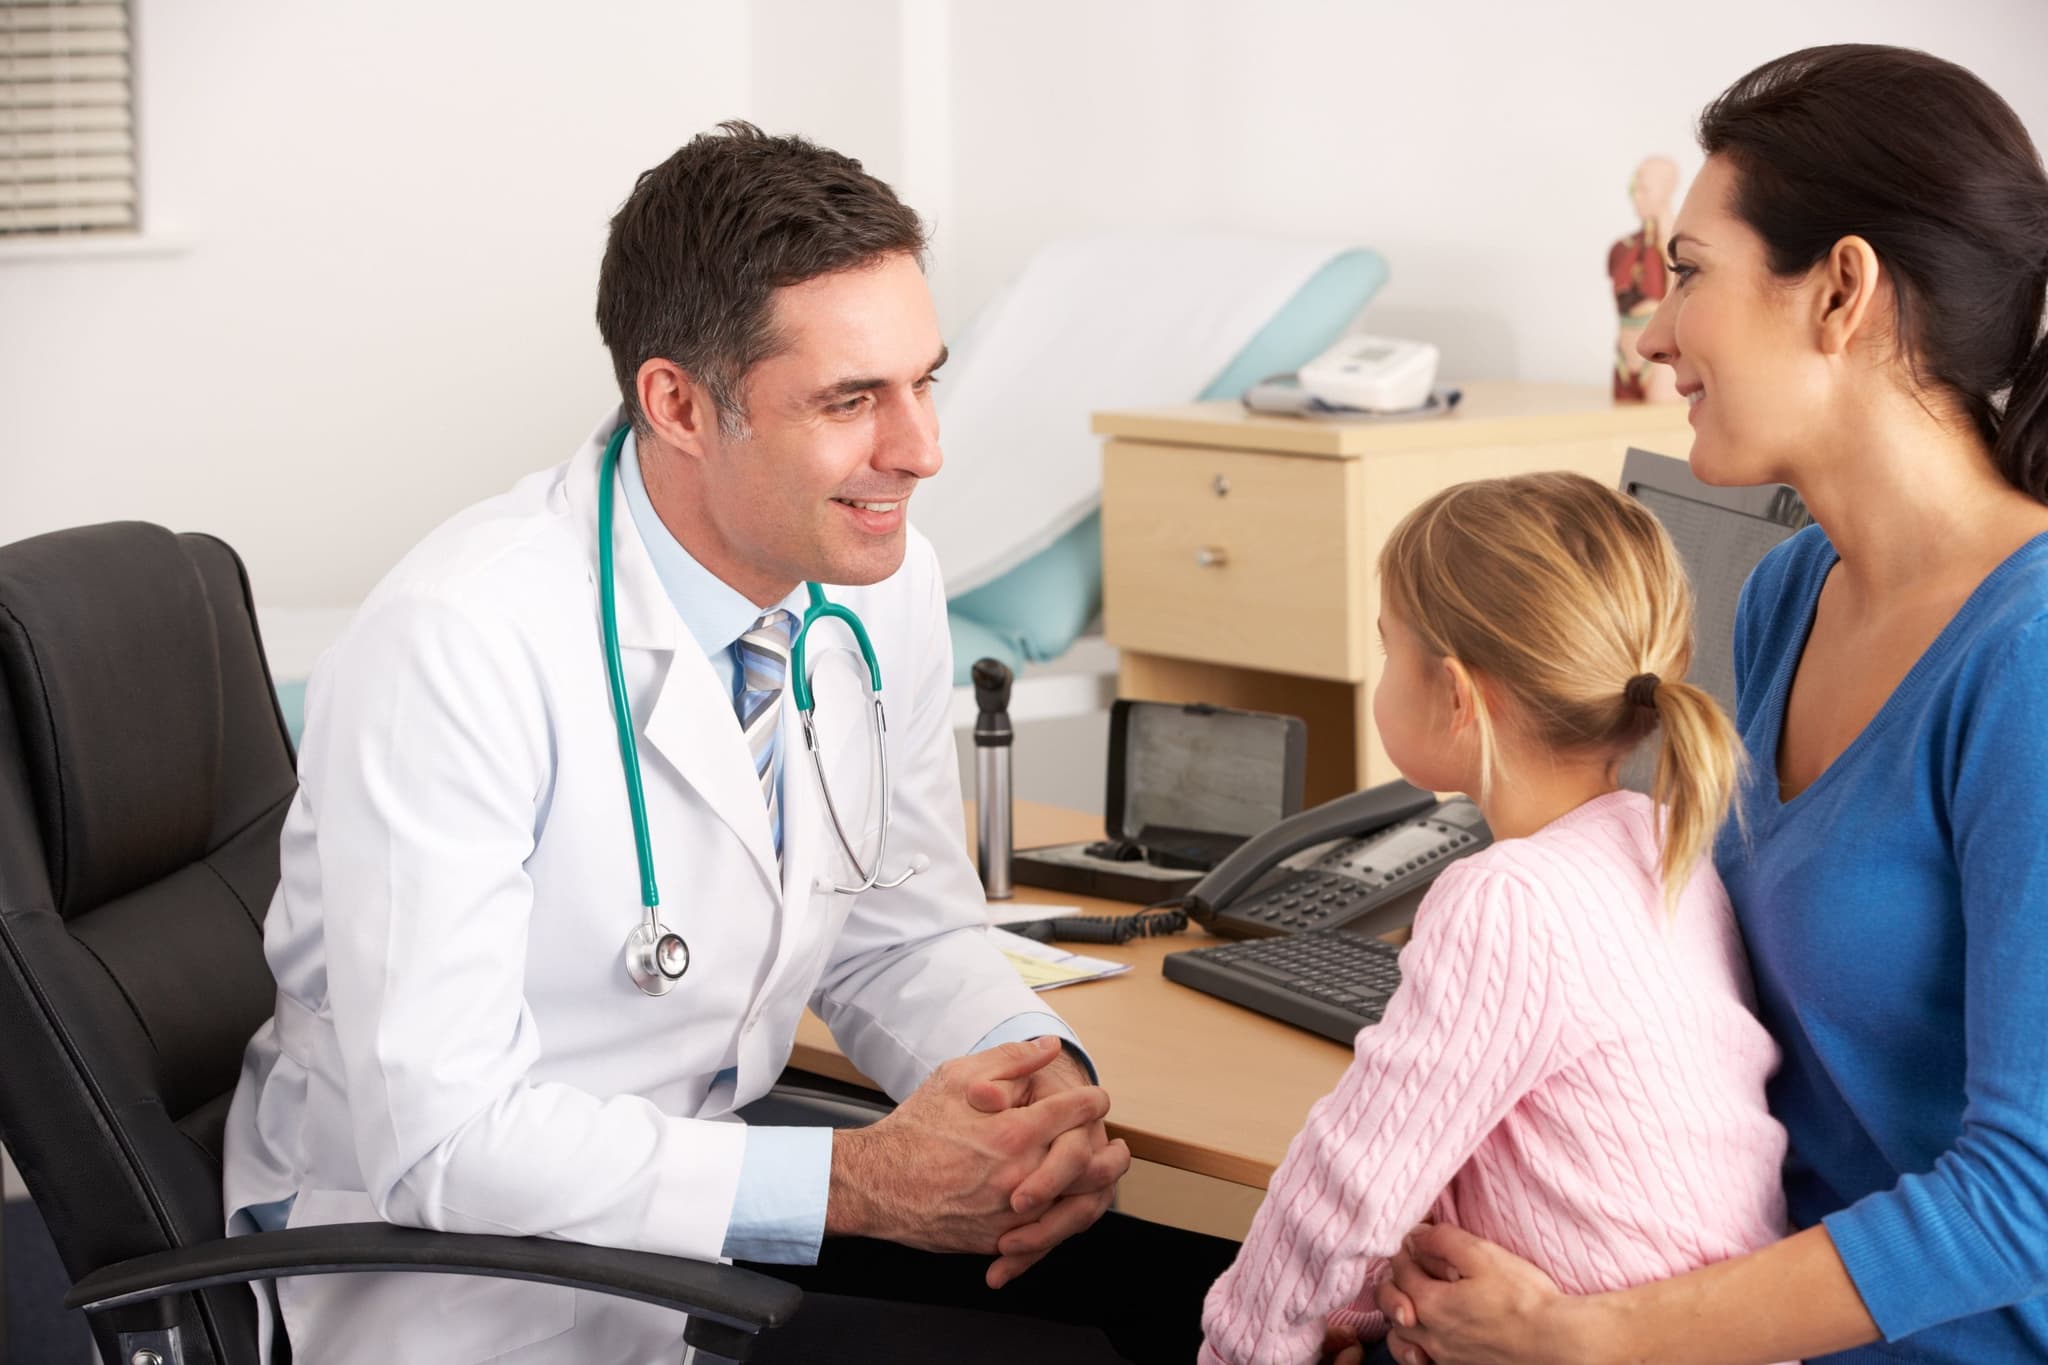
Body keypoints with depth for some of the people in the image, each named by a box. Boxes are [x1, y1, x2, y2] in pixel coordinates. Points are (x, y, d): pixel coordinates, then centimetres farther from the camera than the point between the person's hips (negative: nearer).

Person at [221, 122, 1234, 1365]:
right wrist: (856, 1183, -27)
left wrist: (1041, 1085, -13)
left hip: (711, 1188, 7)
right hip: (458, 1259, -7)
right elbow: (441, 1132, -26)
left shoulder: (887, 586, -3)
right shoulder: (457, 645, -26)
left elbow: (903, 938, 9)